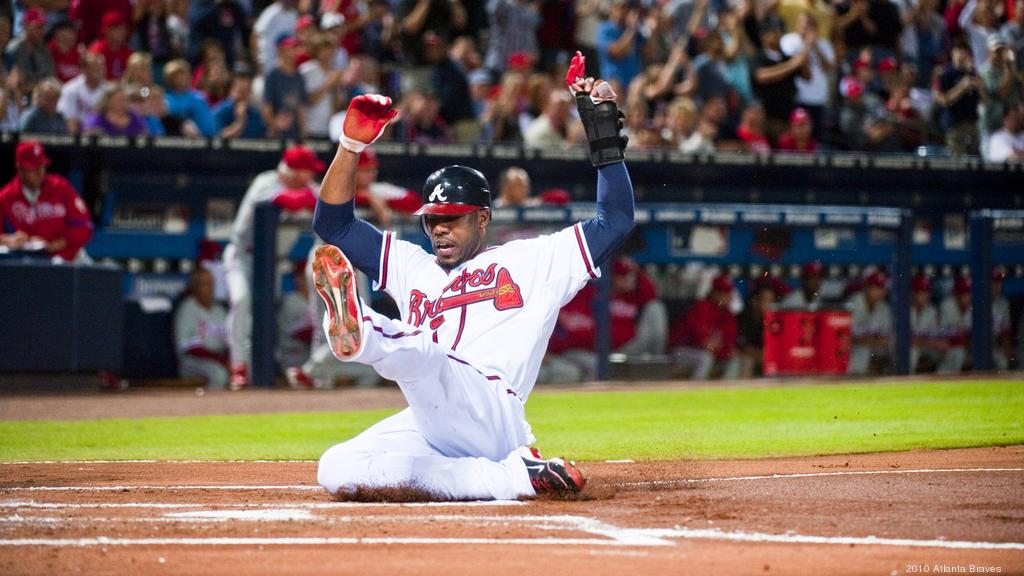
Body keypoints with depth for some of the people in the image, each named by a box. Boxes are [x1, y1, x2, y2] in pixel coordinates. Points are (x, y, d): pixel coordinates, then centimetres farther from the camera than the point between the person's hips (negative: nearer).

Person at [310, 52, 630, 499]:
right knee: (337, 472, -23)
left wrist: (604, 136, 12)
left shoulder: (531, 261, 21)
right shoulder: (414, 268, 34)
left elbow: (615, 220, 18)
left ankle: (362, 334, -74)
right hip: (426, 426, 6)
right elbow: (333, 223, 32)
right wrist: (352, 144, 20)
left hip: (491, 410, -6)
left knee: (414, 351, -36)